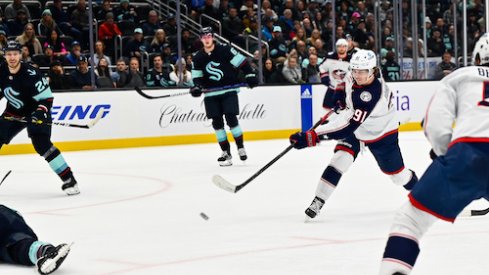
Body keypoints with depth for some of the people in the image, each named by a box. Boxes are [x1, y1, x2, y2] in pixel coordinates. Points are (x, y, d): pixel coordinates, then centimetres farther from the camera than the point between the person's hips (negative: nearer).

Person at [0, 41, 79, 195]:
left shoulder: (31, 74, -26)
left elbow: (46, 98, -22)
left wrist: (40, 114, -36)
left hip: (36, 112, -6)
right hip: (13, 113, 6)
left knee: (42, 144, -23)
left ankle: (69, 180, -20)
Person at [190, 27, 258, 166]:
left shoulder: (224, 50, -9)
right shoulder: (198, 57, 3)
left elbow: (242, 62, -6)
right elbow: (197, 76, 8)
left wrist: (250, 75, -13)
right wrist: (196, 87, -10)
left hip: (229, 90, -4)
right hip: (211, 93, 4)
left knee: (231, 118, -12)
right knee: (217, 122, 2)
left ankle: (240, 147, 4)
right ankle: (226, 152, 10)